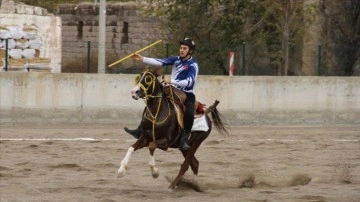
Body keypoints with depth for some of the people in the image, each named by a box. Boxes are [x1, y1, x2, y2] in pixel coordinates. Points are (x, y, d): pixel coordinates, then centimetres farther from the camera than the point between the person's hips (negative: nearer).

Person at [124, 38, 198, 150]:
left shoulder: (193, 65, -14)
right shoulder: (176, 60, 4)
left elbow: (189, 82, -27)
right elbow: (160, 62, -8)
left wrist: (171, 81, -34)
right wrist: (142, 59, -20)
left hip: (187, 95, -7)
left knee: (189, 114, -33)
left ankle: (184, 140, -21)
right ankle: (141, 131, 9)